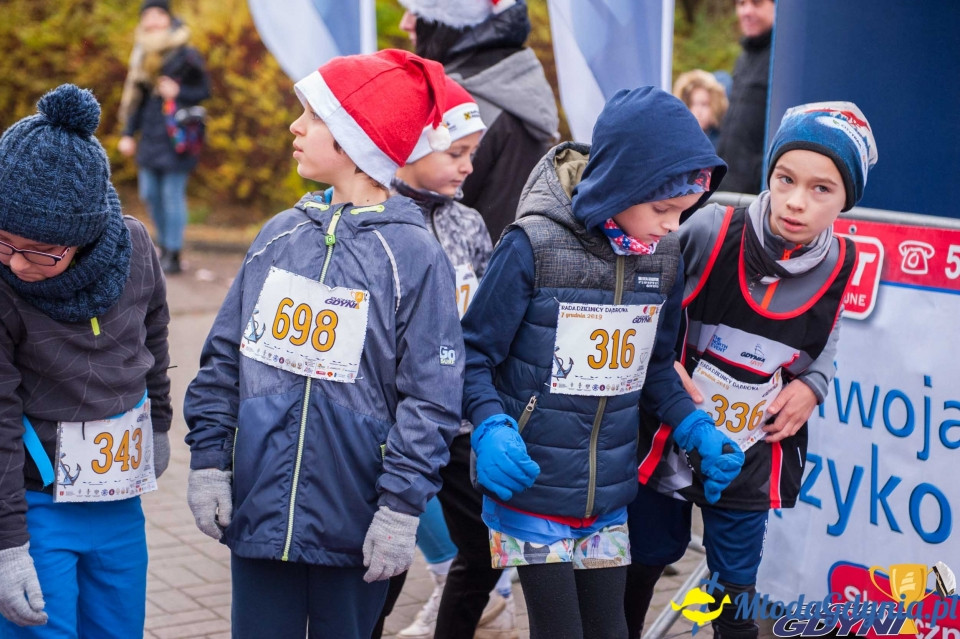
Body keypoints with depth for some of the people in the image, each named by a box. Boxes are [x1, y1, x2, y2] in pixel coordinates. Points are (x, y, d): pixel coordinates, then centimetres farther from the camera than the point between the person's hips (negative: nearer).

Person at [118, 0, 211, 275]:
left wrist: (178, 93, -17)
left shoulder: (186, 56, -6)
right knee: (150, 194, 10)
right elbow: (136, 98, 15)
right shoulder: (143, 55, 12)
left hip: (176, 138, -6)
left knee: (172, 195, -5)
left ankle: (173, 256, 2)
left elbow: (204, 90, 0)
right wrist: (128, 133, 12)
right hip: (150, 137, 6)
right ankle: (165, 245, 26)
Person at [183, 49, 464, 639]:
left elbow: (430, 397, -9)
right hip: (257, 509, 4)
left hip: (352, 524, -4)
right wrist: (209, 458, 6)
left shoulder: (414, 254, -8)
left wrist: (402, 507, -12)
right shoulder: (280, 236, 6)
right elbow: (224, 357, 11)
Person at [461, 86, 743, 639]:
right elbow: (476, 354, -9)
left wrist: (697, 429, 0)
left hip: (609, 498, 5)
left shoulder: (665, 257, 0)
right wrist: (491, 429, -25)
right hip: (531, 489, -5)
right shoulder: (534, 247, -16)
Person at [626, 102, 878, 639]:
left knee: (736, 591, 11)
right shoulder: (710, 231, -19)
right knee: (647, 556, 18)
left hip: (750, 465, 1)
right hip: (667, 442, -1)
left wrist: (811, 386, -7)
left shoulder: (839, 267, -9)